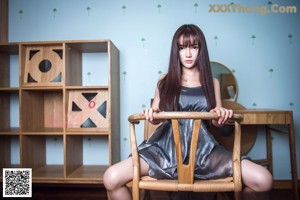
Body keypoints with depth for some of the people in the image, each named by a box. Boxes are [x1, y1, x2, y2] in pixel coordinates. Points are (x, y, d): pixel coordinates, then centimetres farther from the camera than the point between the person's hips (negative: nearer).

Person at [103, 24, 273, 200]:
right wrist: (151, 114, -14)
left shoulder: (212, 82, 13)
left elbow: (217, 121, 11)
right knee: (112, 178, -22)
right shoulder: (165, 80, 10)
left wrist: (221, 114, -13)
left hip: (203, 147, 1)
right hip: (167, 146, -1)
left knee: (263, 180, -18)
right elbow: (156, 116, 10)